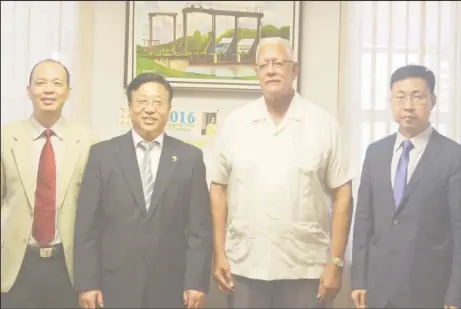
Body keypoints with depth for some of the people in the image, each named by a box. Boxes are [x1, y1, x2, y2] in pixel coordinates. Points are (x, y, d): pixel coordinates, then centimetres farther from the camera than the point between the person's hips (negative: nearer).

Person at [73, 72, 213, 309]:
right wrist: (87, 282, -5)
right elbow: (87, 226, 0)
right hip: (115, 284, 0)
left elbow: (199, 227, 0)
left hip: (169, 285, 1)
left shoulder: (190, 157, 3)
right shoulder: (102, 154, 1)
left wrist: (196, 281, -5)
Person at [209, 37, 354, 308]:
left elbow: (342, 194, -2)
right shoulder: (235, 123, 3)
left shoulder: (323, 124, -1)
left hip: (305, 268, -1)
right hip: (244, 266, 1)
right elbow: (219, 188, 6)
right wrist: (219, 254, 2)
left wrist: (336, 261, -5)